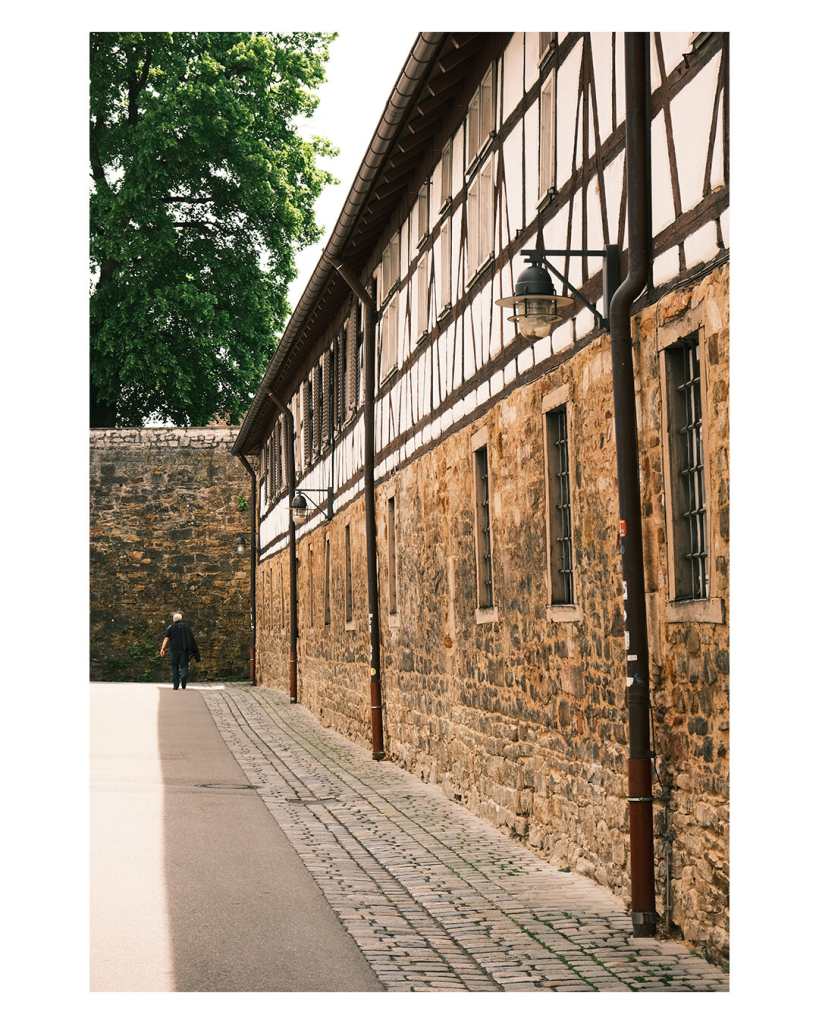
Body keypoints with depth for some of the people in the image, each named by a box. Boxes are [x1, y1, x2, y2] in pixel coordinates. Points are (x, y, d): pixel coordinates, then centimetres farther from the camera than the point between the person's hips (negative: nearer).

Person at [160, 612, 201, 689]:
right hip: (184, 650, 0)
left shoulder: (170, 627, 6)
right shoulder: (186, 626, 8)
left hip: (174, 650, 0)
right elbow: (192, 638, 3)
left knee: (174, 667, 7)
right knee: (184, 665, 2)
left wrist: (162, 649, -6)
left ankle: (176, 686, 3)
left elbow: (166, 639, -3)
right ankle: (184, 675, -32)